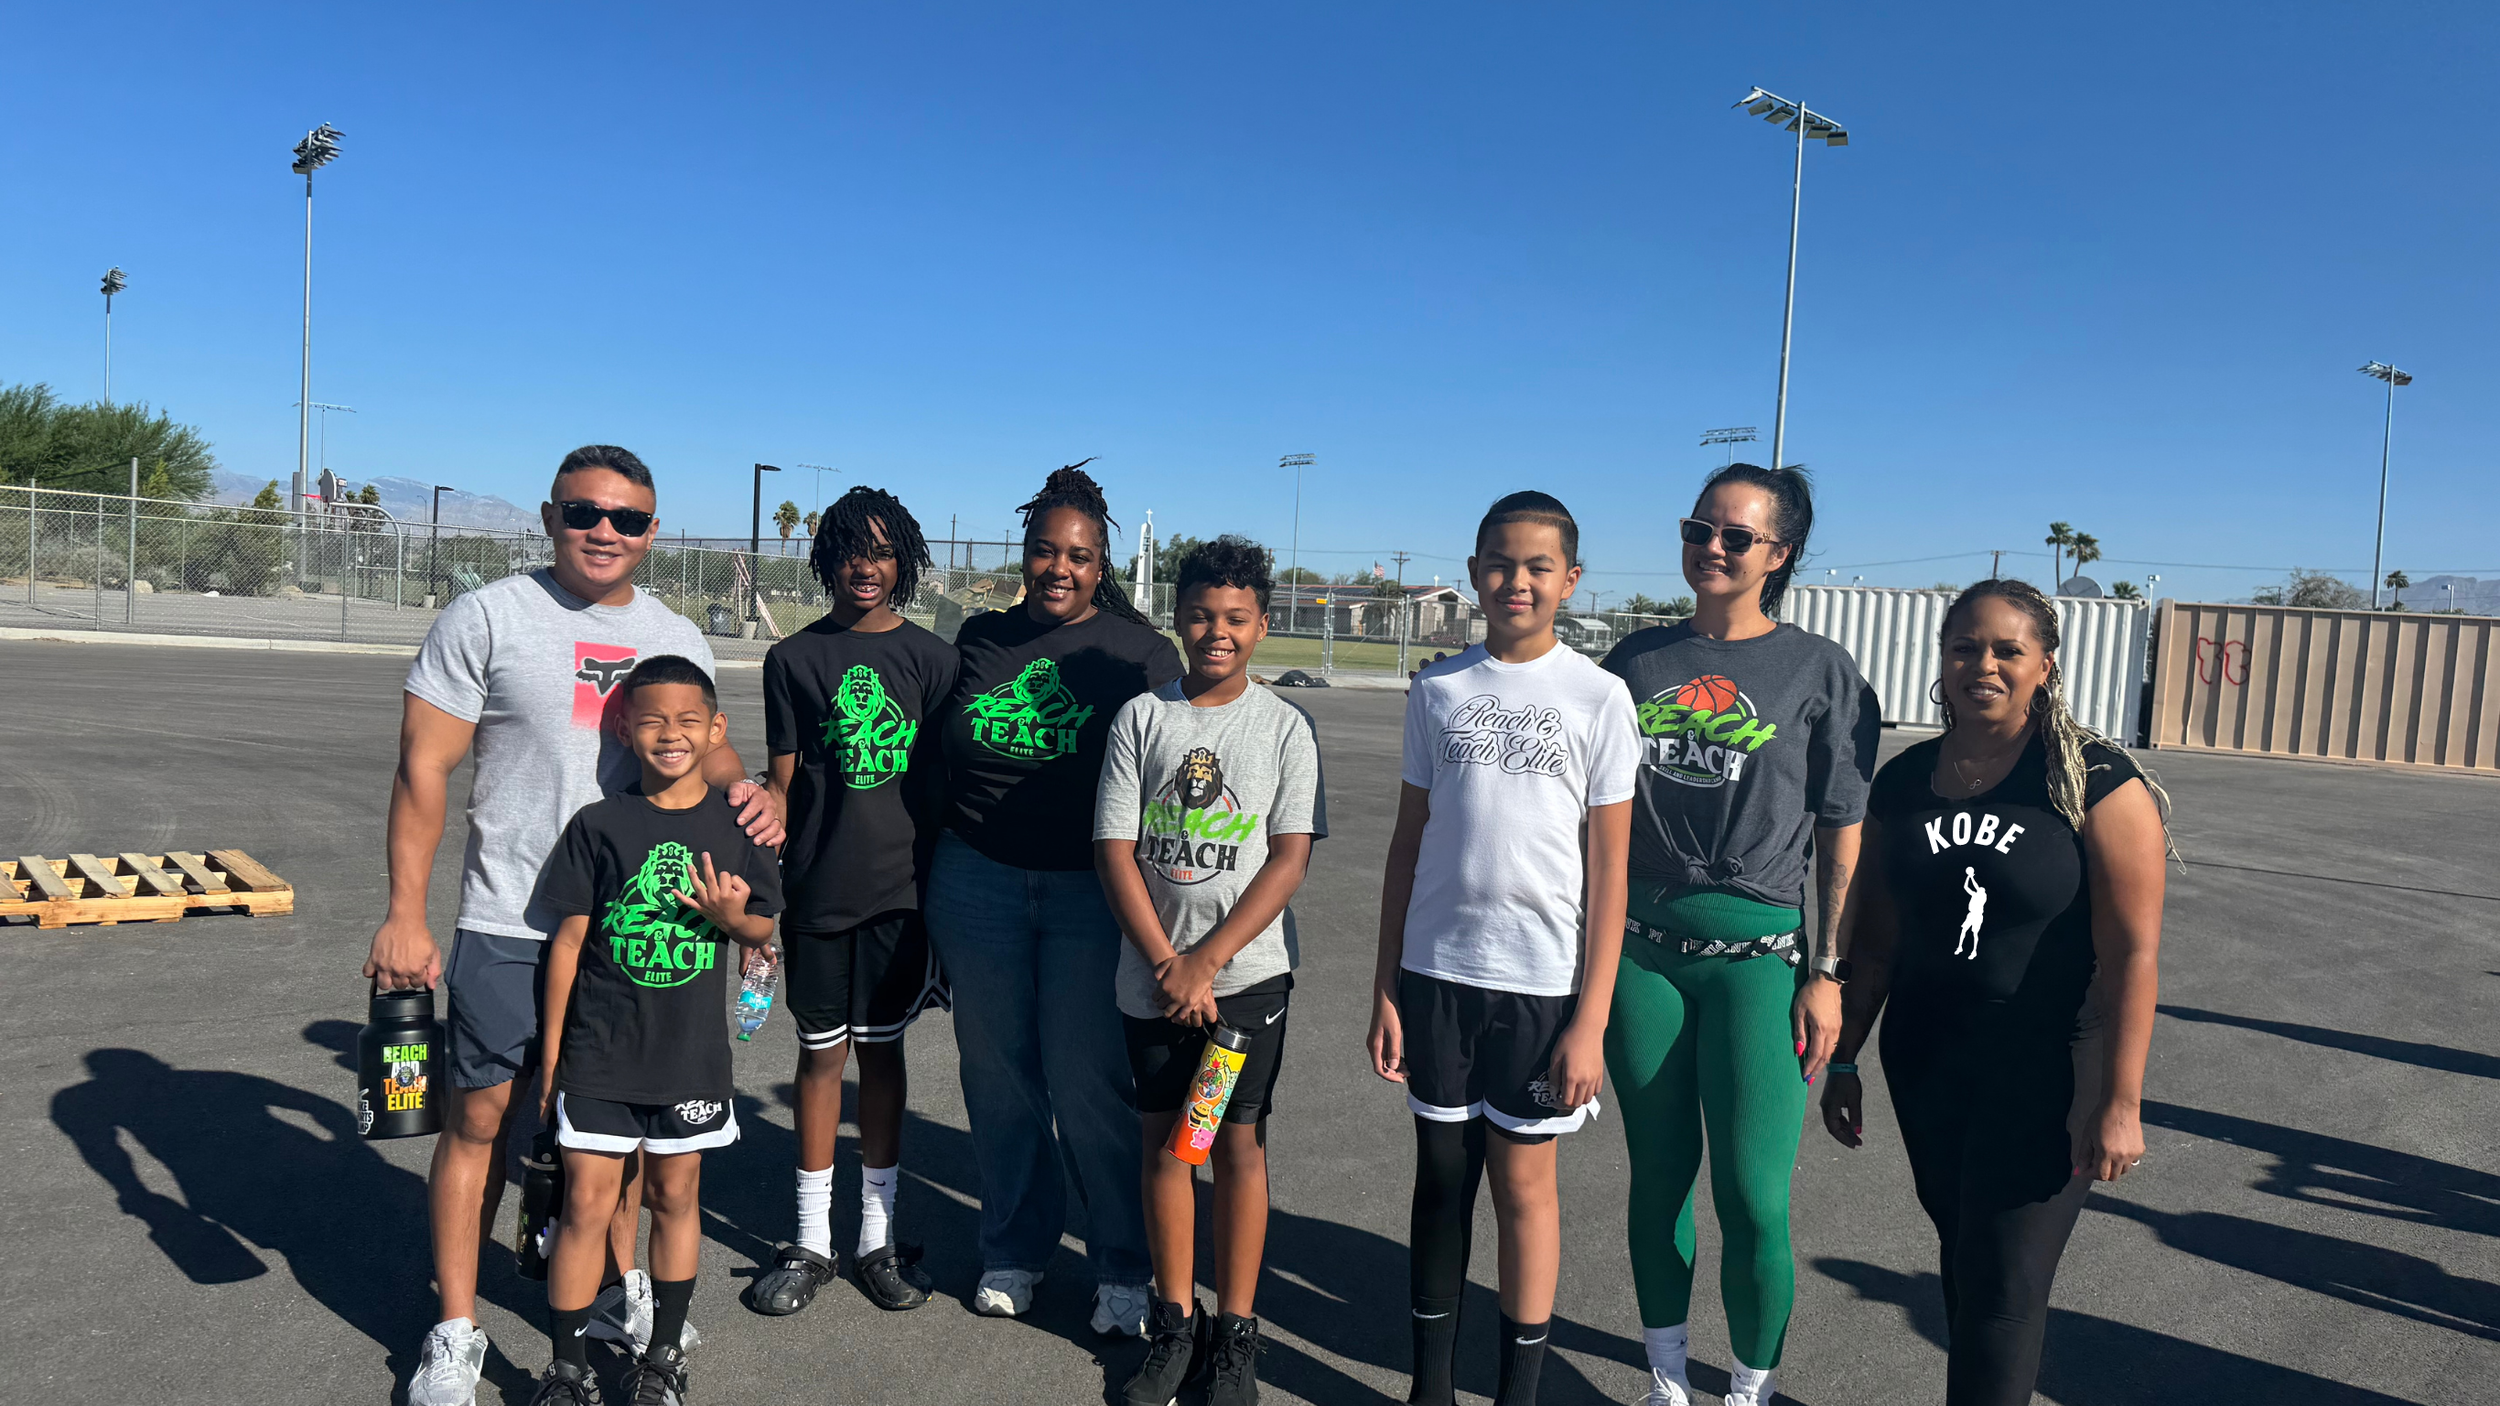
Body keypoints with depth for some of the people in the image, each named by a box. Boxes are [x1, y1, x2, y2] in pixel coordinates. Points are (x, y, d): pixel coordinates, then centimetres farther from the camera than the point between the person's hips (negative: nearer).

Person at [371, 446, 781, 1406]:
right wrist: (404, 914, -10)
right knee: (481, 1116, 4)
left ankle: (622, 1285, 34)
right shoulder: (486, 618, -4)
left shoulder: (676, 636, 9)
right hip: (510, 927, -3)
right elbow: (425, 768, -6)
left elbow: (704, 747, 14)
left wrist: (742, 791, -11)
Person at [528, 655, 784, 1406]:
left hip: (691, 1055, 1)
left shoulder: (737, 825, -2)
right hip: (599, 1054, -1)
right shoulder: (599, 825, -5)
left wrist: (730, 916, -18)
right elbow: (569, 939, 0)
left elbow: (762, 928, 6)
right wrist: (551, 1053, 1)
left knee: (674, 1195, 13)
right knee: (587, 1203, 2)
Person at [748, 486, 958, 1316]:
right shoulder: (794, 658, 3)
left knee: (882, 1050, 9)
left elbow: (944, 781, 6)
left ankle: (879, 1236, 22)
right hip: (818, 887, 0)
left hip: (901, 883, 0)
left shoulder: (929, 657, 3)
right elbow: (781, 782, 3)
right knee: (821, 1052, 8)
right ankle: (811, 1241, 22)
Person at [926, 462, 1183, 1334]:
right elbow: (938, 762, 14)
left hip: (1092, 892, -3)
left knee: (1089, 1084, -1)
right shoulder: (980, 640, 8)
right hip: (979, 881, 3)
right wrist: (930, 891, 13)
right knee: (997, 1073, 9)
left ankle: (1125, 1270, 14)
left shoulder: (1138, 651, -1)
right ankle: (1014, 1251, 27)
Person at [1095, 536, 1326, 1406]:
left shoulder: (1284, 727, -2)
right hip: (1153, 974, 2)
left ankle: (1236, 1334, 18)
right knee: (1165, 1139, 9)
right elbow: (1114, 850, -2)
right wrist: (1167, 964, -10)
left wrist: (1209, 959, -13)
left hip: (1247, 971, -1)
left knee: (1237, 1141, 4)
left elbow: (1291, 859, -7)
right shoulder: (1141, 717, 0)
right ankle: (1175, 1325, 24)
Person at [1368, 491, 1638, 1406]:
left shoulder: (1598, 697, -4)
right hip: (1435, 971, 3)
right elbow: (1408, 843, 8)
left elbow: (1608, 872, -4)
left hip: (1542, 983, -2)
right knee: (1441, 1174, 12)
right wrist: (1385, 988, 5)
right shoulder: (1437, 691, 4)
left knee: (1523, 1179, 7)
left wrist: (1592, 1021, -8)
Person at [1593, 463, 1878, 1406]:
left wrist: (1829, 973, -5)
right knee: (1659, 1171, 11)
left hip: (1757, 949, -3)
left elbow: (1842, 837, 0)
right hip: (1641, 944, 3)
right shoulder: (1638, 659, 8)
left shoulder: (1820, 671, -1)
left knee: (1752, 1196, -2)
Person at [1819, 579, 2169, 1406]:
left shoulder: (2096, 781, -11)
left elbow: (2132, 950, -13)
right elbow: (1873, 940, 9)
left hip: (2047, 1073, -5)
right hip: (1925, 1066, 5)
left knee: (2003, 1289, -2)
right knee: (1962, 1259, 17)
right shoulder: (1903, 782, 3)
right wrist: (1843, 1060, 12)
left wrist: (2119, 1101, -16)